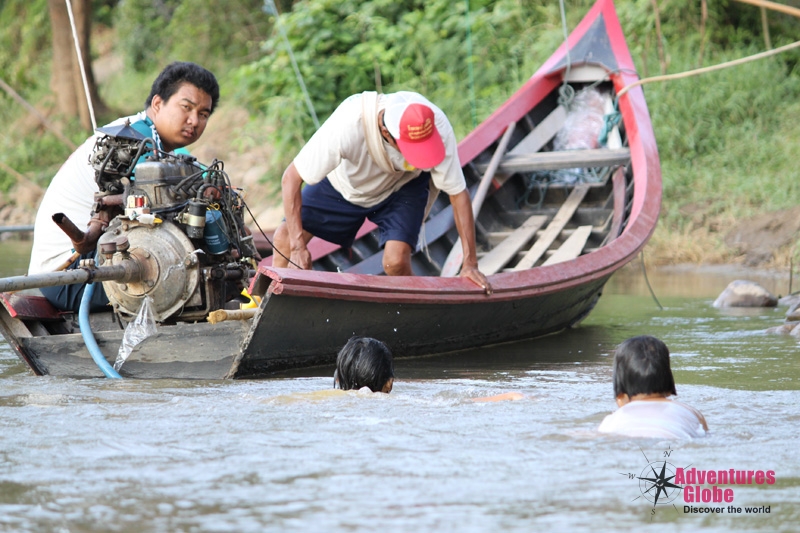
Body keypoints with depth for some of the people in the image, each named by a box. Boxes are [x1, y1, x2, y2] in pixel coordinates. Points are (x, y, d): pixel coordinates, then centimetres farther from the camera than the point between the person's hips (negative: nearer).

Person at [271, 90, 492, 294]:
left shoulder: (438, 128, -37)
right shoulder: (346, 126, -42)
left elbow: (458, 192, -24)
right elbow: (291, 179, -32)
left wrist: (470, 264, -23)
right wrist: (298, 246, -36)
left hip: (403, 186, 0)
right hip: (344, 183, 0)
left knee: (396, 262, -23)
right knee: (284, 239, -8)